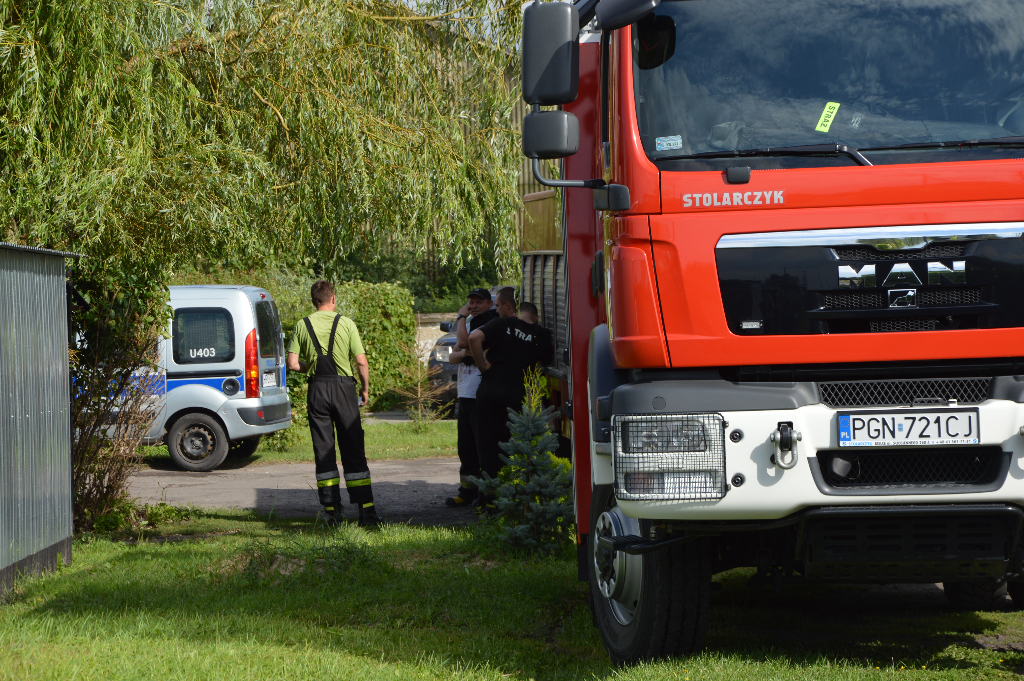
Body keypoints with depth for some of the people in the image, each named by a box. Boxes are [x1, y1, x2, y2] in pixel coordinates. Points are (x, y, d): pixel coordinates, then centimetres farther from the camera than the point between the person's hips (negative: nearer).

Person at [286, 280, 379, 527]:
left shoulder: (303, 326, 3)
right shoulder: (346, 324, -3)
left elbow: (293, 364, -1)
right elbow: (361, 362, -5)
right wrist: (365, 389, 9)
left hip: (317, 388, 2)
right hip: (343, 387, -2)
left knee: (323, 451, 7)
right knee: (353, 451, 2)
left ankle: (331, 509, 4)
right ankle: (366, 510, -2)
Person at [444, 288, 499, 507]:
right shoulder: (470, 324, 20)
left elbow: (463, 341, -16)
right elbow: (452, 357, 12)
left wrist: (462, 317, -1)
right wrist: (461, 353, -10)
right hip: (465, 394, 9)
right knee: (466, 446, 11)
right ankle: (467, 492, 18)